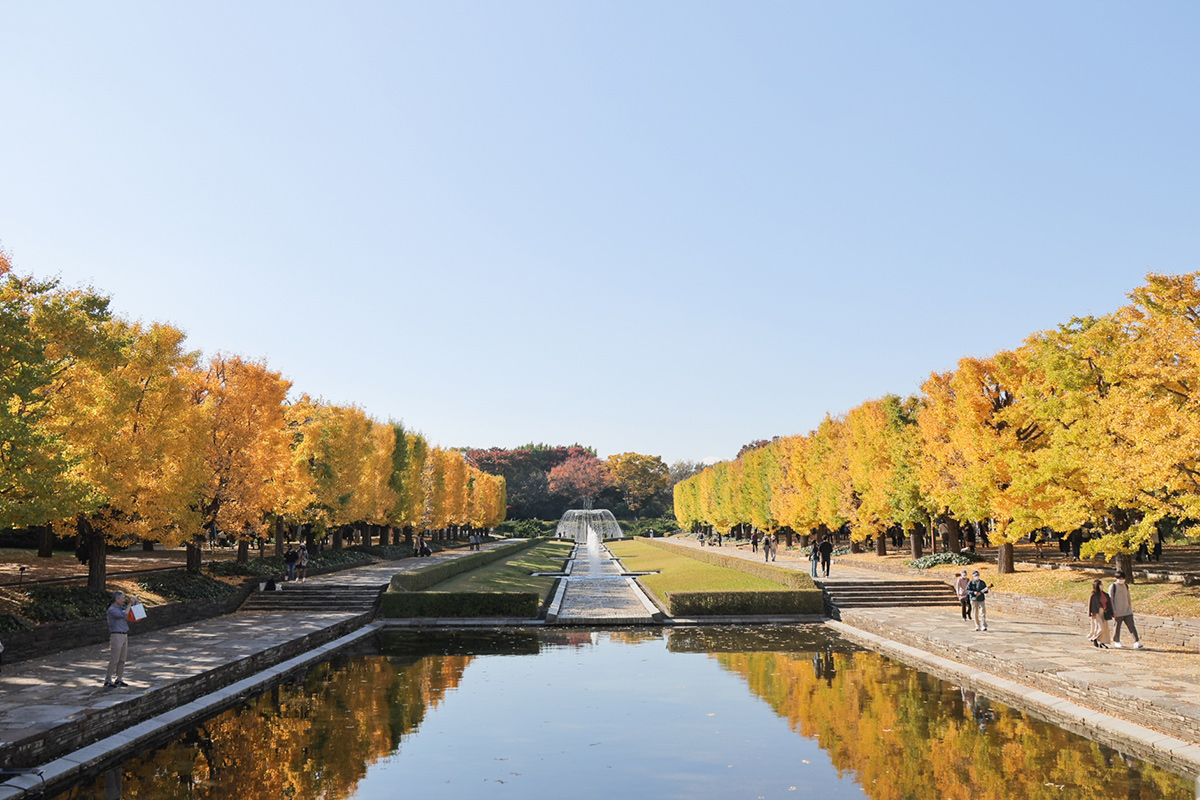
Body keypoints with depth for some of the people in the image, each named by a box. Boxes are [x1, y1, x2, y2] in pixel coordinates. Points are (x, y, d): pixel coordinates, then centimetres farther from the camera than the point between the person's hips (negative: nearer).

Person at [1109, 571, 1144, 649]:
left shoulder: (1126, 586, 12)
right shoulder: (1113, 587, -5)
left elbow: (1128, 598, 22)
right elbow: (1110, 599, -6)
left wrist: (1131, 608, 21)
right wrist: (1113, 611, -11)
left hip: (1127, 611, 4)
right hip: (1118, 612, -4)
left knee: (1132, 626, -7)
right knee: (1117, 627, 5)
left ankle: (1136, 642, -13)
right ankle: (1116, 641, 21)